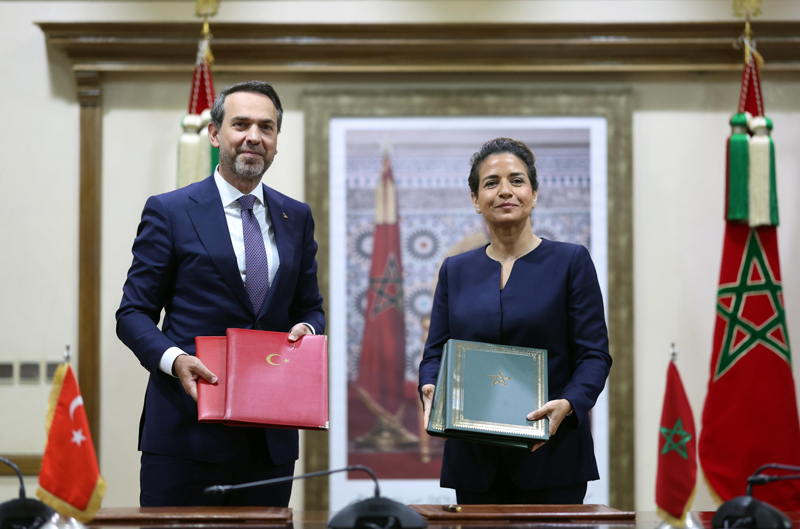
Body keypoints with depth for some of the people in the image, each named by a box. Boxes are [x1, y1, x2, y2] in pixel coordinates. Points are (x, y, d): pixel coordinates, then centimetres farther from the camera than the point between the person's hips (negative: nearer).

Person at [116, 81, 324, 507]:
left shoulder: (296, 218, 14)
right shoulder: (169, 212, 1)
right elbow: (133, 313, 0)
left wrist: (307, 328, -5)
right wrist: (173, 359, -19)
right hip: (187, 430, -4)